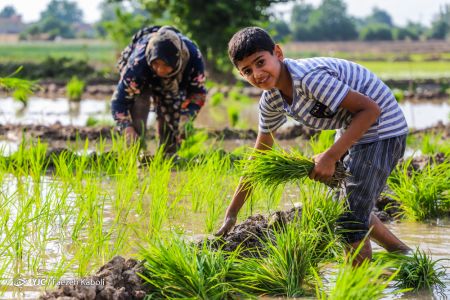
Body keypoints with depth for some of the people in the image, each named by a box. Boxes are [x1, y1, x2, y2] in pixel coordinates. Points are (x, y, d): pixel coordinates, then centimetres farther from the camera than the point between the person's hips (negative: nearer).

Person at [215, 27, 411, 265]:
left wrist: (331, 156, -32)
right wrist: (231, 214, 8)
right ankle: (403, 254, 42)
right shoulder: (271, 101, -3)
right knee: (347, 206, 25)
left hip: (382, 130, -10)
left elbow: (370, 109, -29)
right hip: (354, 132, 10)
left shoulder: (310, 77, -31)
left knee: (350, 221, -14)